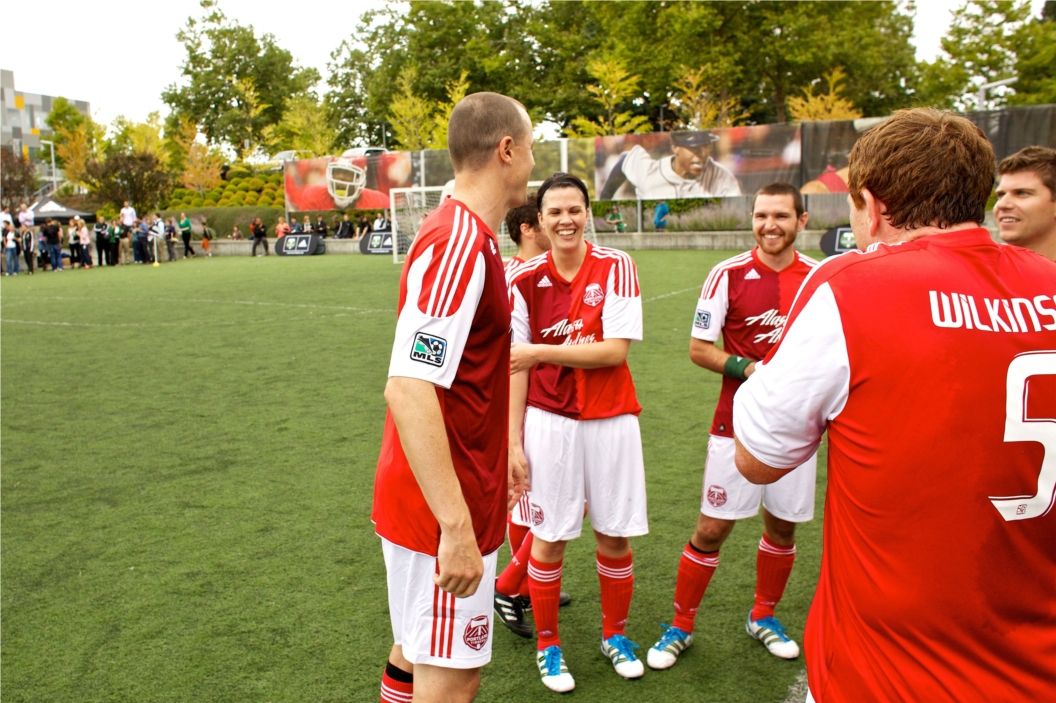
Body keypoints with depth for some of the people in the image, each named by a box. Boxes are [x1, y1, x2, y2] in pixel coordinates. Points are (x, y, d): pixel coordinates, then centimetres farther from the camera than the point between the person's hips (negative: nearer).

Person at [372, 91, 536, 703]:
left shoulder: (470, 240, 11)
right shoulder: (458, 245, -21)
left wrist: (497, 461, 26)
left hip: (439, 508, 10)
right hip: (444, 515, -10)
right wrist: (456, 526, -27)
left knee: (420, 651, 24)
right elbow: (407, 391, -28)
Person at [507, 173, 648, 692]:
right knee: (549, 537, 7)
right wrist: (514, 439, -4)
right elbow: (516, 365, -1)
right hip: (549, 421, 0)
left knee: (615, 534, 11)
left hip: (610, 420, 1)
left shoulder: (615, 267, -5)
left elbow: (616, 349, -13)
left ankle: (615, 634, 36)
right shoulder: (524, 279, -2)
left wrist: (541, 352, -15)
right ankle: (548, 645, 29)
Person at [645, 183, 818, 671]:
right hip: (737, 425, -3)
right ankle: (680, 627, 21)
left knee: (783, 526, 15)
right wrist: (751, 368, -19)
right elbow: (699, 348, -6)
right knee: (711, 529, 2)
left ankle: (763, 617, 39)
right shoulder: (729, 274, -7)